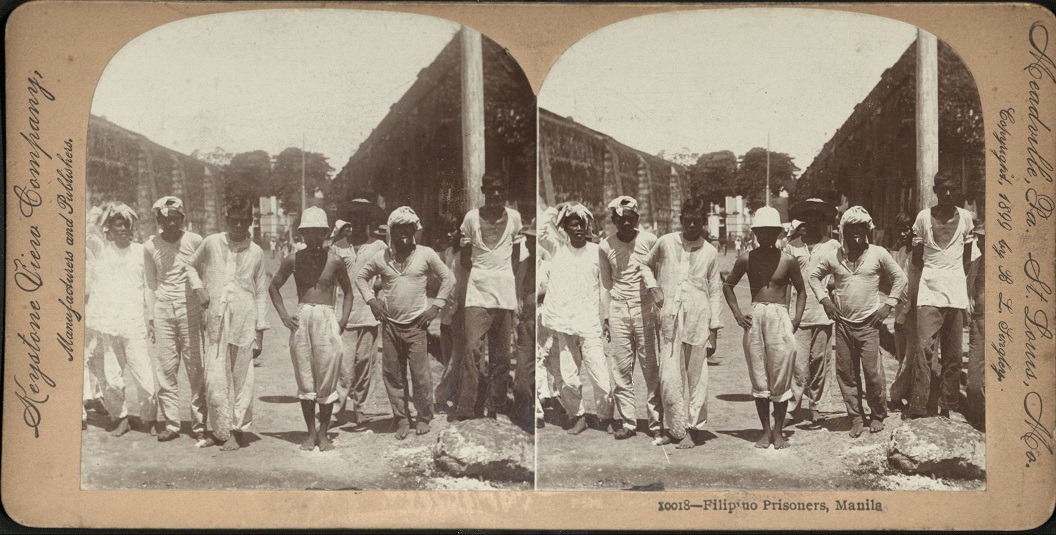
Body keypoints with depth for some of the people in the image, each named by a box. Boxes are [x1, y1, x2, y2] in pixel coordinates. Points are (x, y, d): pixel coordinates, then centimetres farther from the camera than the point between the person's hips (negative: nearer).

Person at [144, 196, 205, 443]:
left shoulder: (195, 241, 0)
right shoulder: (151, 246, 6)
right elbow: (151, 285, 13)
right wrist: (150, 316, 8)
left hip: (190, 309, -2)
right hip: (163, 309, 2)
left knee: (196, 368, -4)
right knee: (166, 368, 1)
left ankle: (199, 423, 2)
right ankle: (171, 424, 8)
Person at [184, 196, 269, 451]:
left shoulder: (255, 252, 4)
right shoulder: (211, 243, 6)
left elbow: (261, 293, 8)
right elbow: (191, 265, 24)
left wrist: (260, 332, 5)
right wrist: (198, 287, 4)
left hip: (244, 322, -1)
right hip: (215, 320, 1)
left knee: (241, 378, 1)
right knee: (214, 379, -1)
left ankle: (237, 430, 10)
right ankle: (220, 431, 10)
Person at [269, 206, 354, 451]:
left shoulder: (334, 261, 3)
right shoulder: (293, 260, 5)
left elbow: (348, 291, 16)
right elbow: (273, 287, 17)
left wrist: (344, 319, 4)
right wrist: (283, 316, 6)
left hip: (327, 319, -1)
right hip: (301, 320, 1)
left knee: (327, 379, -1)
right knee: (304, 380, 4)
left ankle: (323, 433, 10)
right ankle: (311, 433, 13)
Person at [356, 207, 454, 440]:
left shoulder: (426, 255, -3)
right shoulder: (381, 257, 3)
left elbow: (448, 278, 4)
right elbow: (361, 277, 17)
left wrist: (436, 306, -2)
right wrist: (372, 300, 4)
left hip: (415, 325, -2)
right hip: (390, 324, 2)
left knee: (420, 374, -3)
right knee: (392, 375, 5)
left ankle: (424, 418, 13)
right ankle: (402, 419, 16)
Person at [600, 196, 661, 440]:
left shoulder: (649, 241, -1)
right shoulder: (606, 246, 5)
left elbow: (652, 272, 7)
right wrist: (606, 317, 12)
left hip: (646, 310, -2)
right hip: (618, 310, 2)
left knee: (652, 368, -3)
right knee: (621, 369, 1)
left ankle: (656, 422, 4)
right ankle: (627, 422, 8)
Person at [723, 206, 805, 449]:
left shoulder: (788, 261, 2)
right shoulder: (746, 259, 5)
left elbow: (801, 291, 14)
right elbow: (728, 285, 17)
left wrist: (797, 318, 2)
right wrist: (737, 314, 7)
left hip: (780, 319, -1)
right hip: (755, 319, 1)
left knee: (781, 379, -1)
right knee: (758, 379, 4)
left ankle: (778, 431, 11)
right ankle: (765, 430, 14)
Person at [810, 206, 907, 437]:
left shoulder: (878, 254, -1)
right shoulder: (834, 256, 4)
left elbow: (900, 278, 7)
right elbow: (815, 276, 18)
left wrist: (888, 305, 0)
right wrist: (825, 300, 6)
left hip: (869, 323, -2)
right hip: (843, 323, 3)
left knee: (873, 372, -6)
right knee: (846, 373, 4)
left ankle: (878, 416, 12)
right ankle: (856, 417, 15)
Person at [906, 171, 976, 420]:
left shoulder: (965, 217, 9)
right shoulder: (924, 217, 4)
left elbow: (967, 257, 16)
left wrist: (958, 278, 8)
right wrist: (932, 273, 3)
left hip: (957, 293, 2)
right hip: (930, 292, -2)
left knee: (954, 354, 3)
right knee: (925, 349, -12)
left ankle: (947, 406, 10)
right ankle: (917, 407, -12)